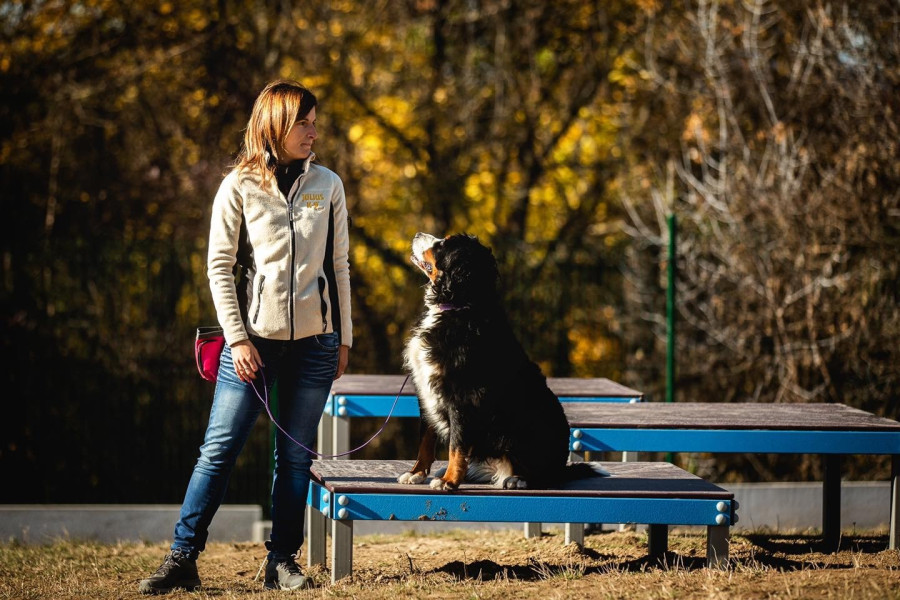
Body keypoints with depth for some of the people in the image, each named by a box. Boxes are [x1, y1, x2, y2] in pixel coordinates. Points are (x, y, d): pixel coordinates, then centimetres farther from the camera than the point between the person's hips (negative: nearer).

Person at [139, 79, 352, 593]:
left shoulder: (328, 185, 7)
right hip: (255, 339, -2)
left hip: (315, 343, 2)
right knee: (219, 450, -3)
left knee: (295, 456, 5)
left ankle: (283, 561, 12)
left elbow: (339, 266, 11)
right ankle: (182, 560, 1)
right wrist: (237, 338, -7)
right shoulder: (239, 187, -1)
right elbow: (220, 267, -1)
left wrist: (344, 338, 9)